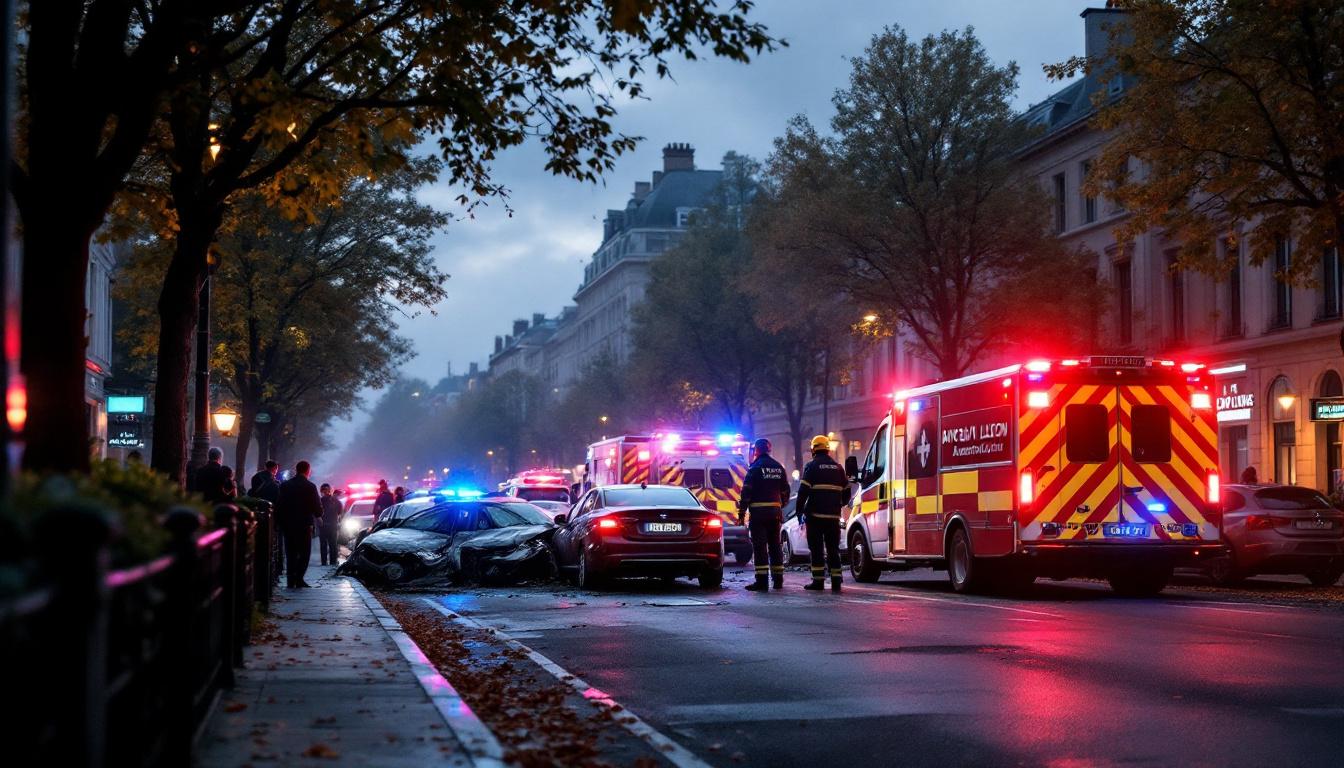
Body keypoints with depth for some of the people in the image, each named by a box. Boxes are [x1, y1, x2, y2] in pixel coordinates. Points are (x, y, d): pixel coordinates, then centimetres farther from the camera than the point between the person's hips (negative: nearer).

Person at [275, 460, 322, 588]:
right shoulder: (310, 486, -9)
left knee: (291, 553, 11)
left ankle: (291, 580, 7)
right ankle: (298, 579, -8)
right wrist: (318, 516, 14)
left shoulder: (284, 485, 3)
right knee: (304, 552, 3)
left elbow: (278, 505, 3)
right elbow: (317, 506, -7)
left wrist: (281, 520, 12)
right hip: (304, 524, -4)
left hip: (287, 524, 4)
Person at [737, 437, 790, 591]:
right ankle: (778, 580, 15)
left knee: (760, 547, -6)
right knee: (775, 546, 13)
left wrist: (741, 514, -8)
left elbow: (746, 492, -11)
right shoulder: (779, 468, 13)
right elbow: (785, 491, 17)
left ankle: (762, 581, -10)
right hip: (775, 512, 6)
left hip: (758, 513, -6)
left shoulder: (755, 468, -8)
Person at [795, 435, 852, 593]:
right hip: (833, 515, 4)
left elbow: (803, 491, -9)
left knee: (816, 549, 0)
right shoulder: (838, 467, 13)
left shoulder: (812, 466, -3)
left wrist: (800, 511, -3)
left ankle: (818, 580, -4)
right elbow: (846, 491, 17)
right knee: (833, 549, 8)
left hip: (815, 515, -4)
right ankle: (836, 581, 3)